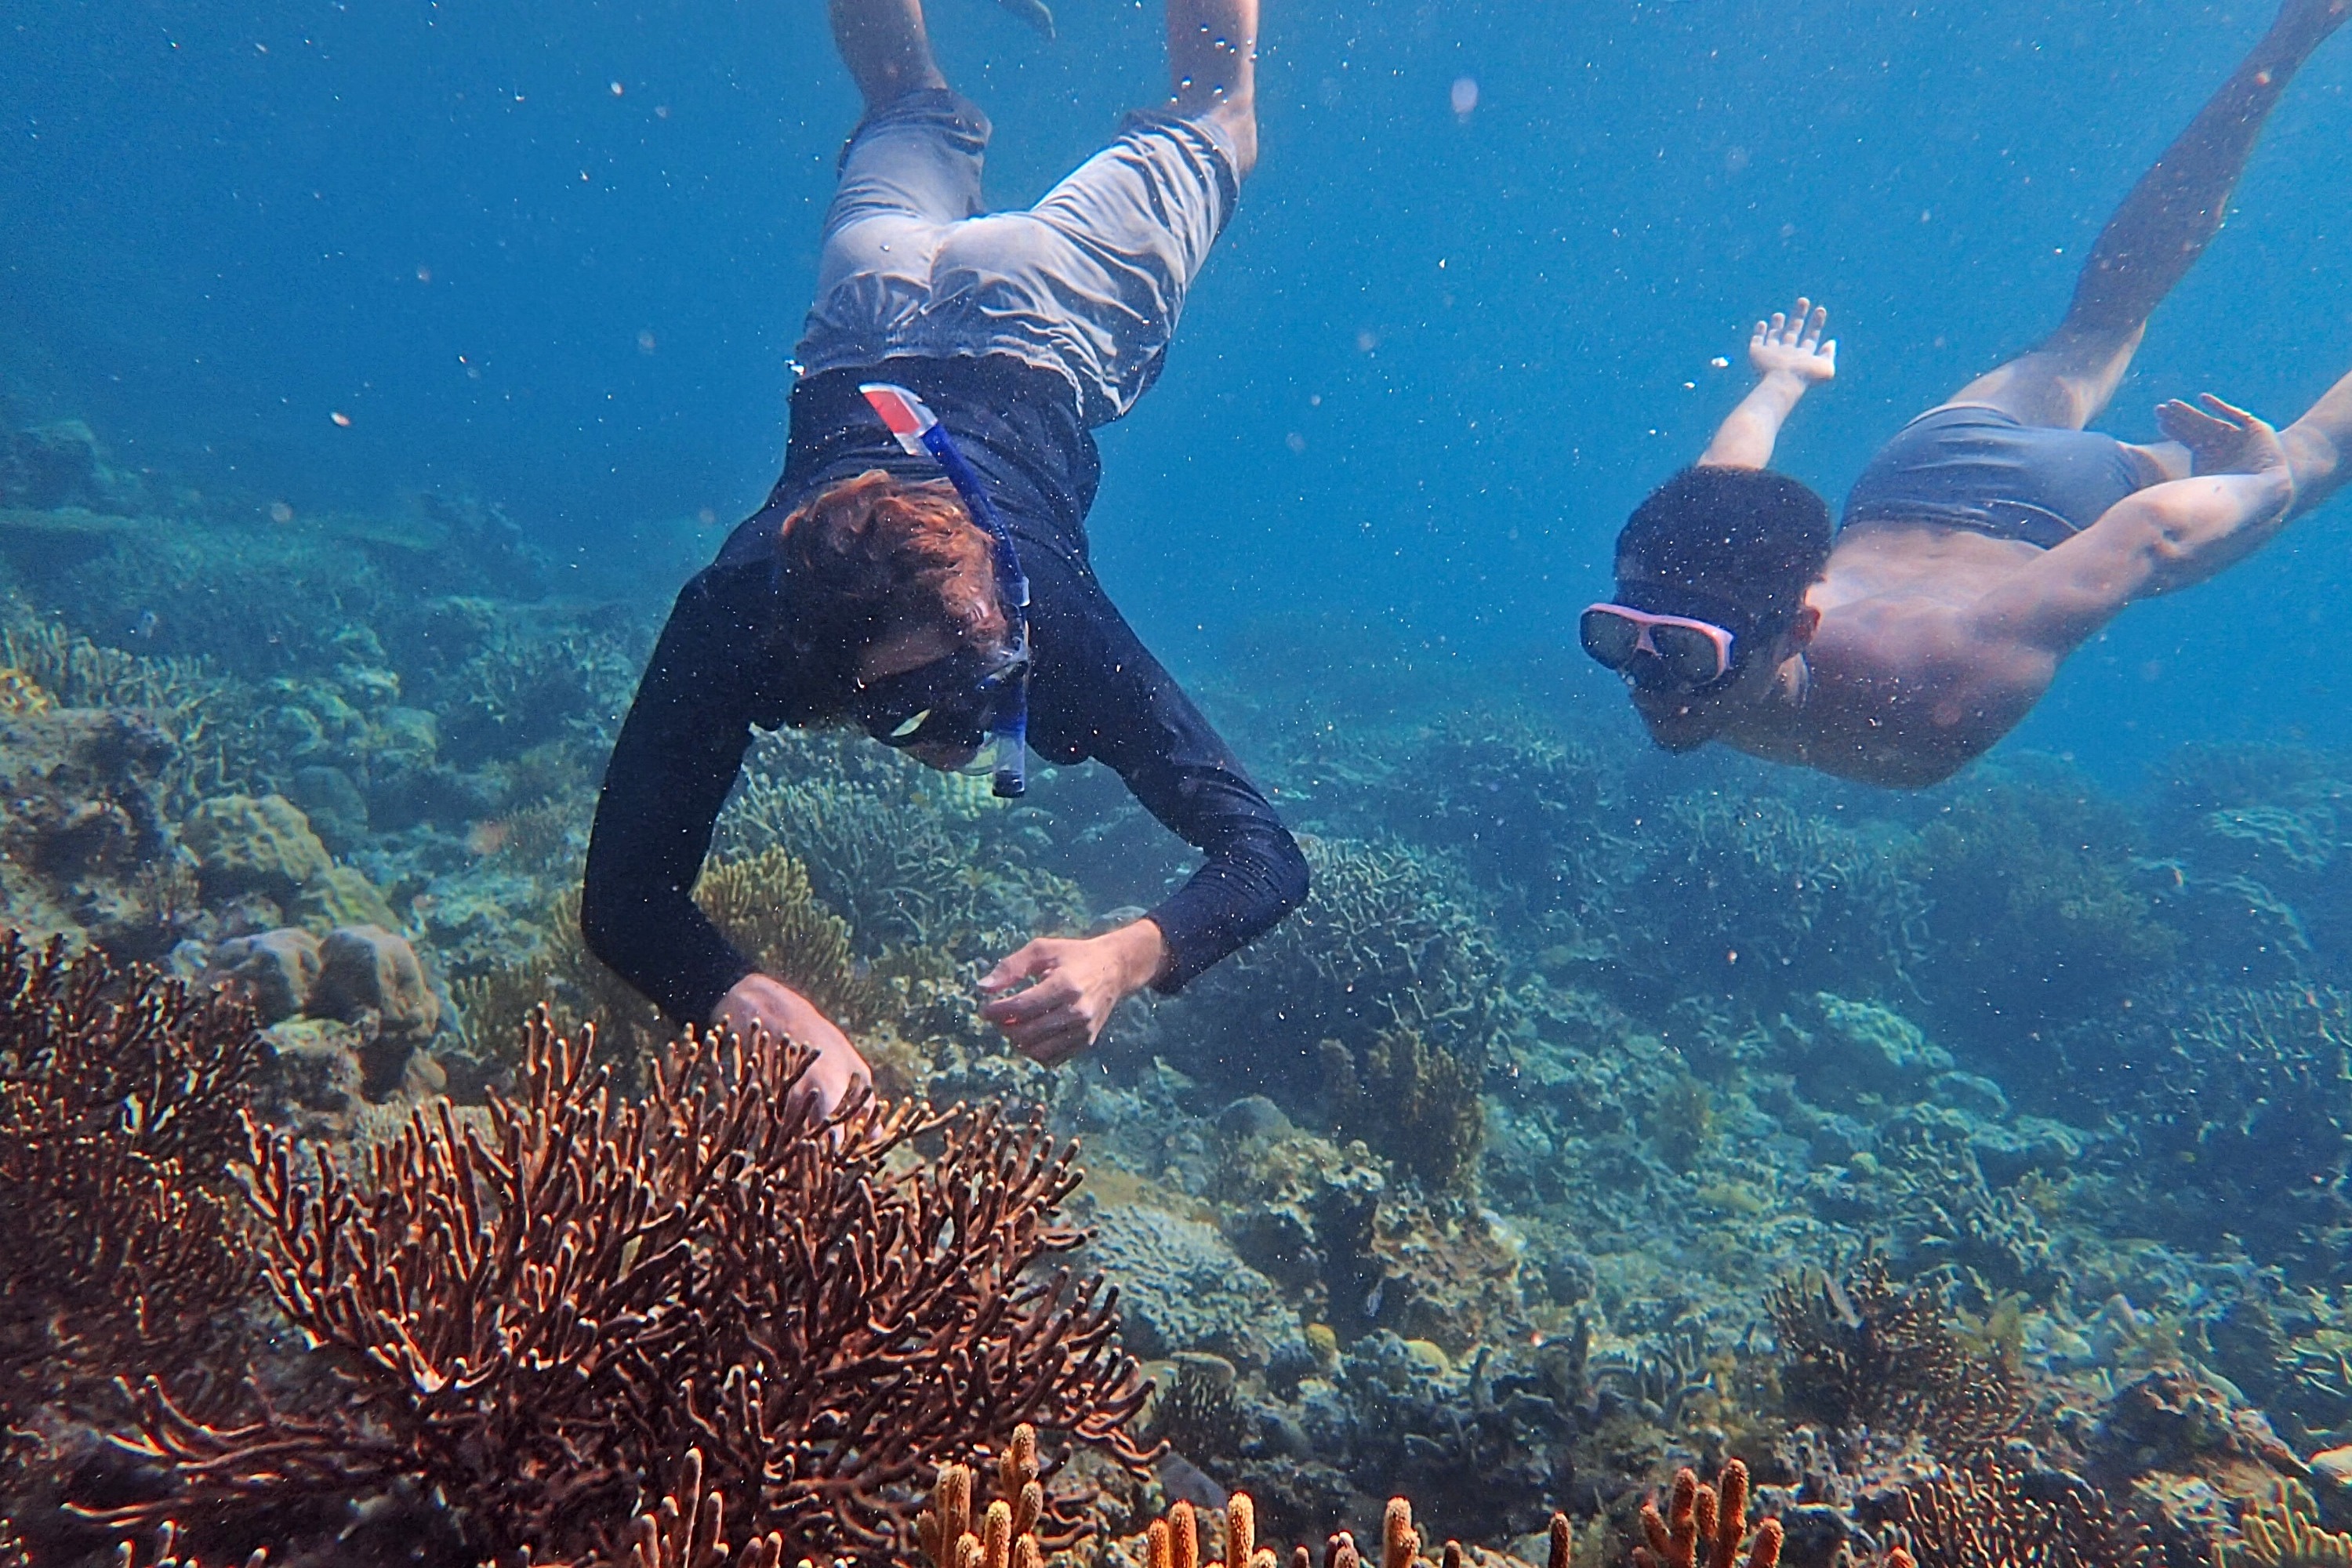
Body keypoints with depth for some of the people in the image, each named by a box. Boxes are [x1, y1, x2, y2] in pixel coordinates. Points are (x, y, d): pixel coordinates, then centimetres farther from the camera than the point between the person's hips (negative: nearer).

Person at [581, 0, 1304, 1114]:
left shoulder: (1049, 618, -44)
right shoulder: (736, 619, -42)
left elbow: (1265, 856, -43)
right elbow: (623, 898, -38)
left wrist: (1121, 958, -62)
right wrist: (758, 1006, -58)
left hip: (1032, 329, -2)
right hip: (873, 331, 2)